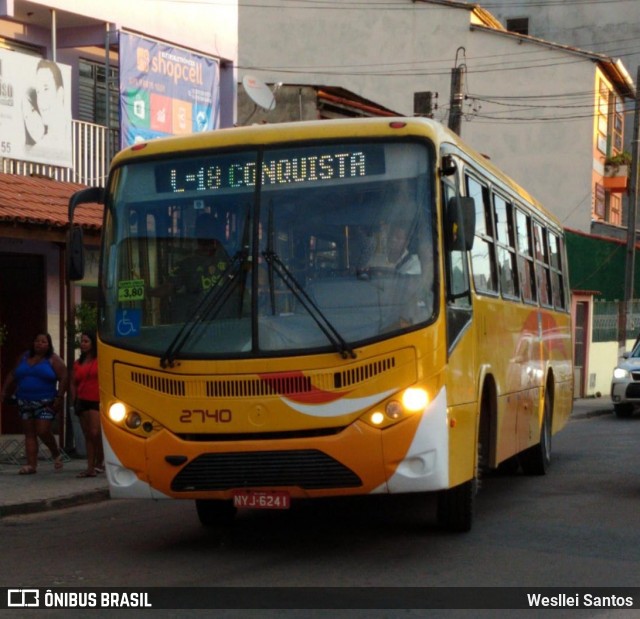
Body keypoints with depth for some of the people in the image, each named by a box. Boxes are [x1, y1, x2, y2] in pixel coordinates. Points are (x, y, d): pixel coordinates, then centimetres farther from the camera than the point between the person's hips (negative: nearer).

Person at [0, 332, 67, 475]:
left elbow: (63, 378, -8)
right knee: (29, 433, 3)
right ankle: (31, 464, 4)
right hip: (25, 403, 5)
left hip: (45, 403, -5)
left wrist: (59, 397, -17)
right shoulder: (24, 358, 13)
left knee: (43, 431, -12)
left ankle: (56, 453, 15)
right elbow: (12, 376, 15)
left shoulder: (53, 360, -1)